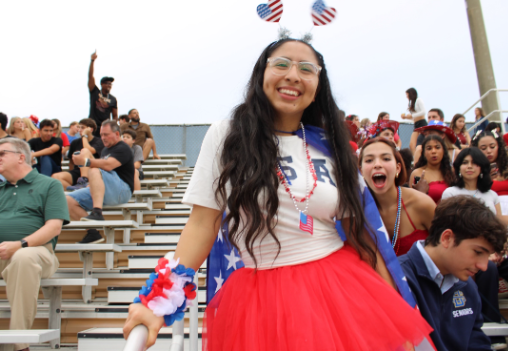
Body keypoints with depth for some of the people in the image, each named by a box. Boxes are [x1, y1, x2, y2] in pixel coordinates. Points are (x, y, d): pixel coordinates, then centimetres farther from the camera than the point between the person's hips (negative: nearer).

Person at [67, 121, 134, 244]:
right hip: (102, 192, 9)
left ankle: (97, 213, -45)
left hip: (122, 191, -9)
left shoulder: (123, 148, -3)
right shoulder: (105, 150, 26)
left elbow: (108, 165, -21)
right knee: (69, 200, -6)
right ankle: (92, 233, -13)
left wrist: (85, 161, -25)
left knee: (94, 171, -33)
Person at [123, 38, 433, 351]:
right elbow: (202, 224, -5)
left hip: (339, 285, 3)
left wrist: (393, 305, 5)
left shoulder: (332, 145, 6)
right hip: (260, 293, -2)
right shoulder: (226, 136, -3)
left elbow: (358, 228, 7)